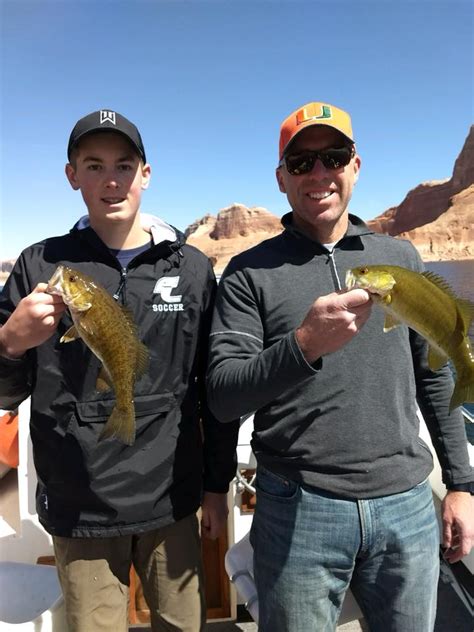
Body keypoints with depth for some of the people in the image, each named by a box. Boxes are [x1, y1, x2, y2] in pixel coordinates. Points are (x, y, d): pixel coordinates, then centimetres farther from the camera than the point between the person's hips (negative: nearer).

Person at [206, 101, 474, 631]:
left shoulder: (401, 258, 7)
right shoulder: (249, 272, -4)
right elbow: (222, 398, -12)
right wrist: (305, 345, -28)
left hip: (407, 507, 4)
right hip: (298, 511, -2)